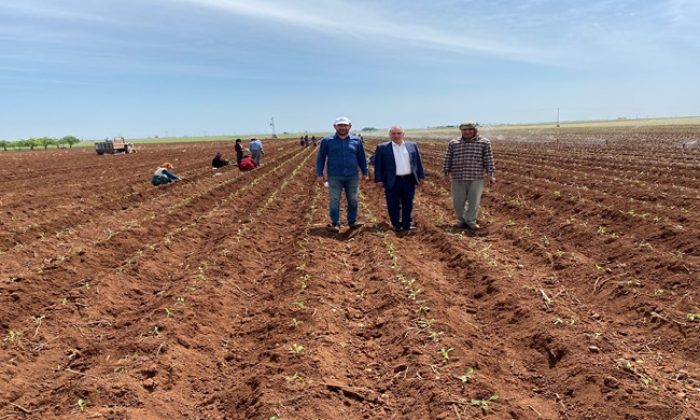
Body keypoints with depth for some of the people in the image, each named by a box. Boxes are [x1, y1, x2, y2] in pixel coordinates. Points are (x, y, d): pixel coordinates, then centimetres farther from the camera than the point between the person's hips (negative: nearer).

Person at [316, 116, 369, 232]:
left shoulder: (356, 140, 5)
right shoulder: (327, 141, 0)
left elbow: (361, 158, 12)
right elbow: (320, 158, 4)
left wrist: (364, 172, 10)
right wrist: (319, 174, -1)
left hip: (352, 176, 2)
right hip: (334, 177, -2)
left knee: (353, 200, 8)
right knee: (334, 201, 0)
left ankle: (352, 221, 22)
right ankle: (335, 224, 9)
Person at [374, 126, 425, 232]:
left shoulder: (412, 146, 7)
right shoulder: (382, 148, -2)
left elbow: (418, 162, 11)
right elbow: (378, 165, -2)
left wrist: (421, 176, 7)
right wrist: (379, 180, -7)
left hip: (409, 180, 3)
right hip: (392, 182, -2)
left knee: (408, 204, 10)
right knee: (393, 205, 4)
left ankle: (407, 224, 23)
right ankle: (396, 225, 17)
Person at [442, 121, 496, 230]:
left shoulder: (484, 143, 3)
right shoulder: (453, 143, 8)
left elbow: (488, 159, 0)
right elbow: (448, 159, 10)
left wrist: (491, 174, -6)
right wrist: (446, 173, 7)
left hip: (476, 178, -1)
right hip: (457, 177, 2)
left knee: (474, 201, 3)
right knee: (457, 201, 7)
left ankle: (470, 221, 17)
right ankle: (461, 220, 24)